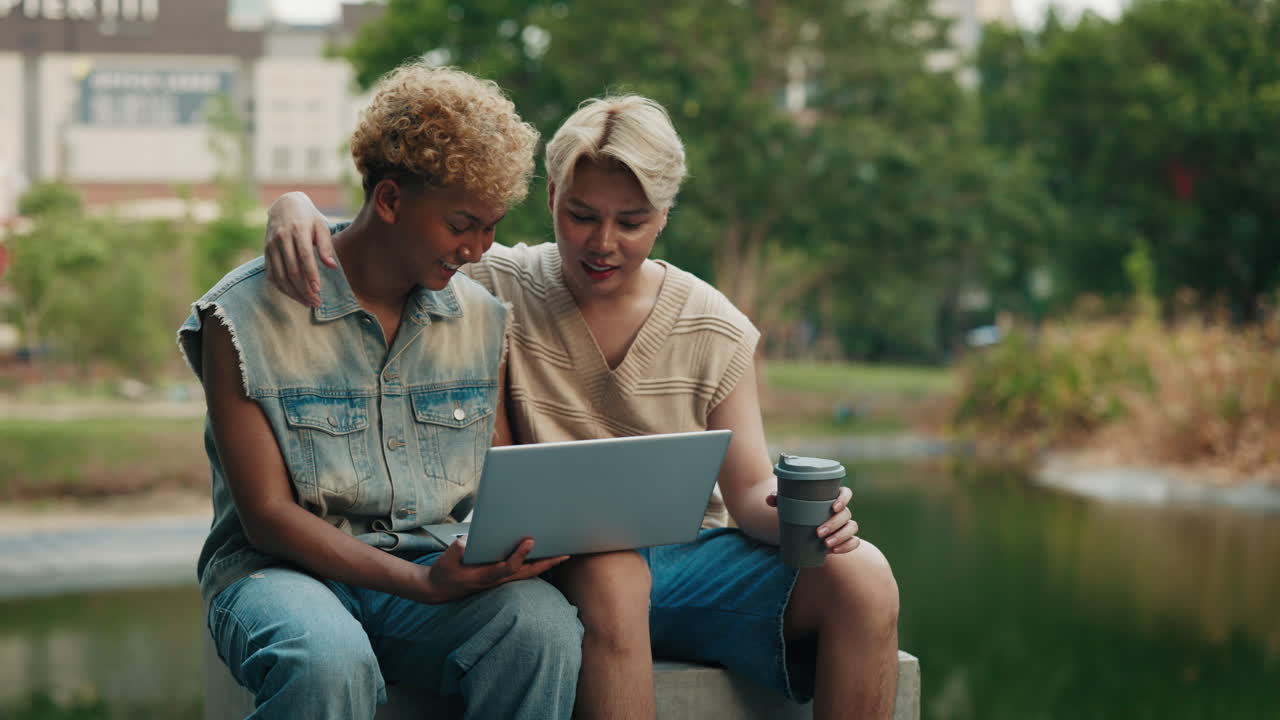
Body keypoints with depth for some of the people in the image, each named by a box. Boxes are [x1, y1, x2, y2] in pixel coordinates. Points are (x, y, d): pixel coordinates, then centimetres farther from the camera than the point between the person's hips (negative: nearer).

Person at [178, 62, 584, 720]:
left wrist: (531, 536, -12)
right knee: (329, 660, -40)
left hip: (439, 566, 4)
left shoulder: (483, 318, 9)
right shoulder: (245, 316, -7)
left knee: (544, 625, -29)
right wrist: (419, 582, -23)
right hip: (285, 568, -4)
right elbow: (266, 515, -11)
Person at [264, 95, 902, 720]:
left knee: (862, 578, -24)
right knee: (610, 570, -40)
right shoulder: (496, 287, 1)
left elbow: (750, 493, 6)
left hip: (691, 558, 2)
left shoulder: (715, 332, 6)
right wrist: (295, 207, -19)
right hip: (561, 562, -2)